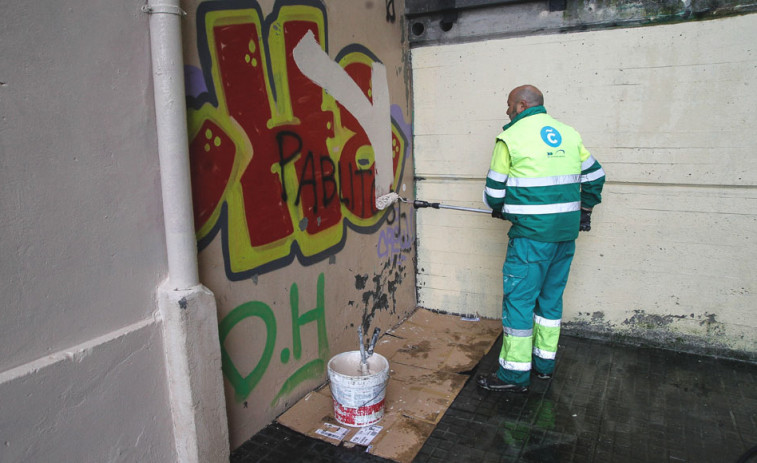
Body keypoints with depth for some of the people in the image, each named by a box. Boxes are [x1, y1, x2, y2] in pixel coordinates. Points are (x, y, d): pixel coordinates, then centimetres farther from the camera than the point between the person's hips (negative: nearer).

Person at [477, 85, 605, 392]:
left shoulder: (511, 137, -6)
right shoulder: (569, 133, 12)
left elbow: (495, 190, -2)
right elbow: (594, 175, 19)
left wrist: (498, 209, 19)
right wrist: (585, 209, 31)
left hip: (531, 233, -7)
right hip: (566, 231, 7)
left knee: (518, 297, 1)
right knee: (551, 294, 17)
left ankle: (515, 373, 8)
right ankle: (544, 362, 28)